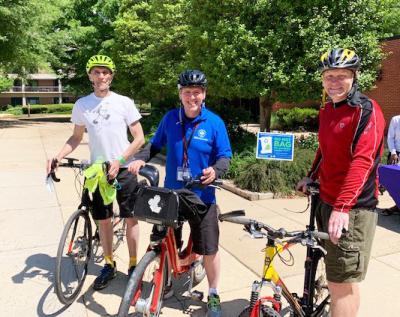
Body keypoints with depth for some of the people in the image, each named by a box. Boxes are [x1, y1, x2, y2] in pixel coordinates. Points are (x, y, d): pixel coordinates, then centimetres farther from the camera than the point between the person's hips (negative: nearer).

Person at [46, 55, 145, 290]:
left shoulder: (124, 102, -6)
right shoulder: (82, 104, 2)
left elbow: (139, 138, -6)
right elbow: (77, 137, 11)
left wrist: (119, 161, -17)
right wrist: (58, 157, -4)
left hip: (124, 169, -2)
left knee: (131, 217, 5)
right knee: (103, 219, 11)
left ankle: (134, 265, 21)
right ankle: (109, 265, 28)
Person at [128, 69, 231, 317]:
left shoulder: (214, 122, -7)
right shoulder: (170, 118, 0)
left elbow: (225, 157, -6)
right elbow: (156, 145, 10)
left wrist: (215, 170, -27)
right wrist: (140, 159, -8)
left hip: (202, 196, -2)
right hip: (171, 193, 3)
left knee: (209, 249, 4)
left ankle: (213, 295, 27)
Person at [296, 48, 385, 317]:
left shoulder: (367, 110, -14)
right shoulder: (327, 110, 11)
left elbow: (362, 161, -25)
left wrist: (342, 207, -32)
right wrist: (312, 176, 16)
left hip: (352, 207, -8)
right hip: (327, 200, 8)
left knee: (342, 282, -3)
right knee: (343, 278, 22)